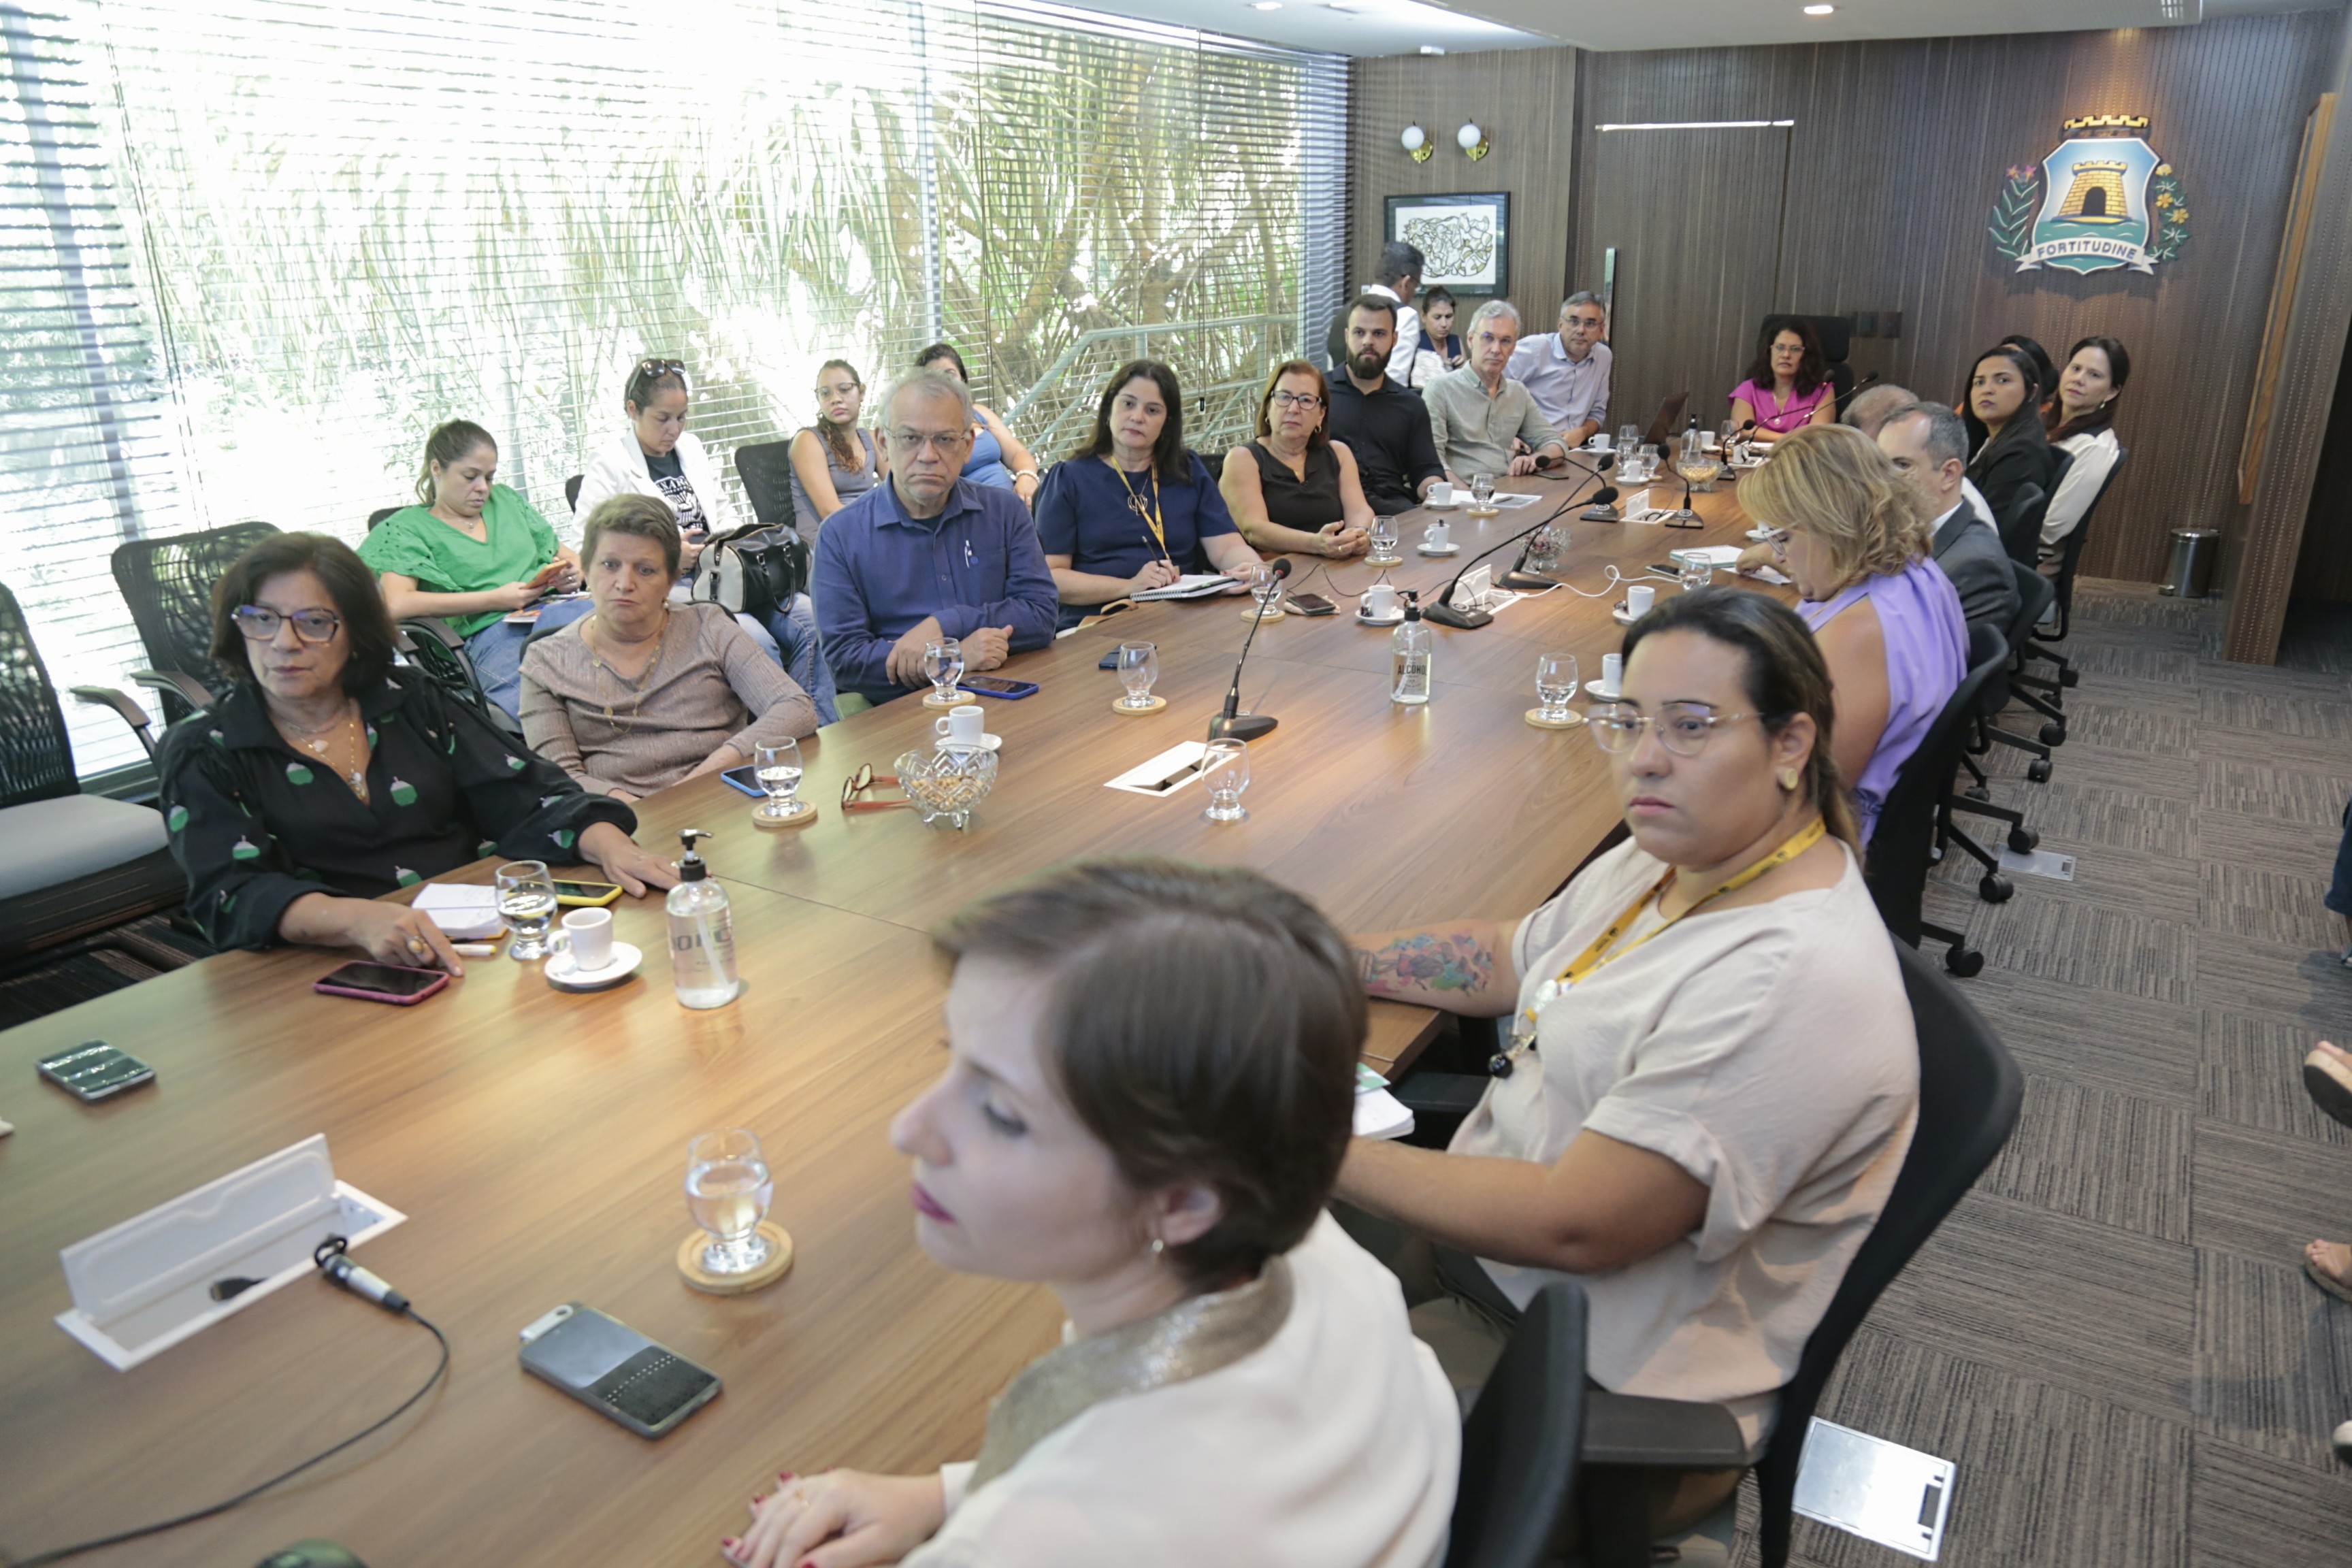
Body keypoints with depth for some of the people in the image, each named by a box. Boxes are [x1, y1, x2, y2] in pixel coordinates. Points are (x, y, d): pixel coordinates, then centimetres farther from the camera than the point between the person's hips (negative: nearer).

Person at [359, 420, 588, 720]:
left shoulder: (505, 500, 29)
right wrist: (495, 599, -7)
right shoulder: (409, 527, 13)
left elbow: (564, 553, 31)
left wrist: (573, 571, 4)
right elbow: (396, 604, -4)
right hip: (495, 632, -5)